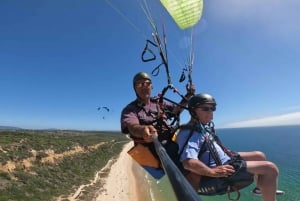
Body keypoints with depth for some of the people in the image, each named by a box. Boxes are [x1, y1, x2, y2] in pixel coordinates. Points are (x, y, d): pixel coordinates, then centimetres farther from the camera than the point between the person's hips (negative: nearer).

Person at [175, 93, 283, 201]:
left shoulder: (205, 126, 7)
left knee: (259, 156, 22)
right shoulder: (189, 133, -26)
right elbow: (188, 162, -37)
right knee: (270, 168, -12)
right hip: (220, 169, -10)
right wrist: (213, 172, -33)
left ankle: (260, 187, 41)